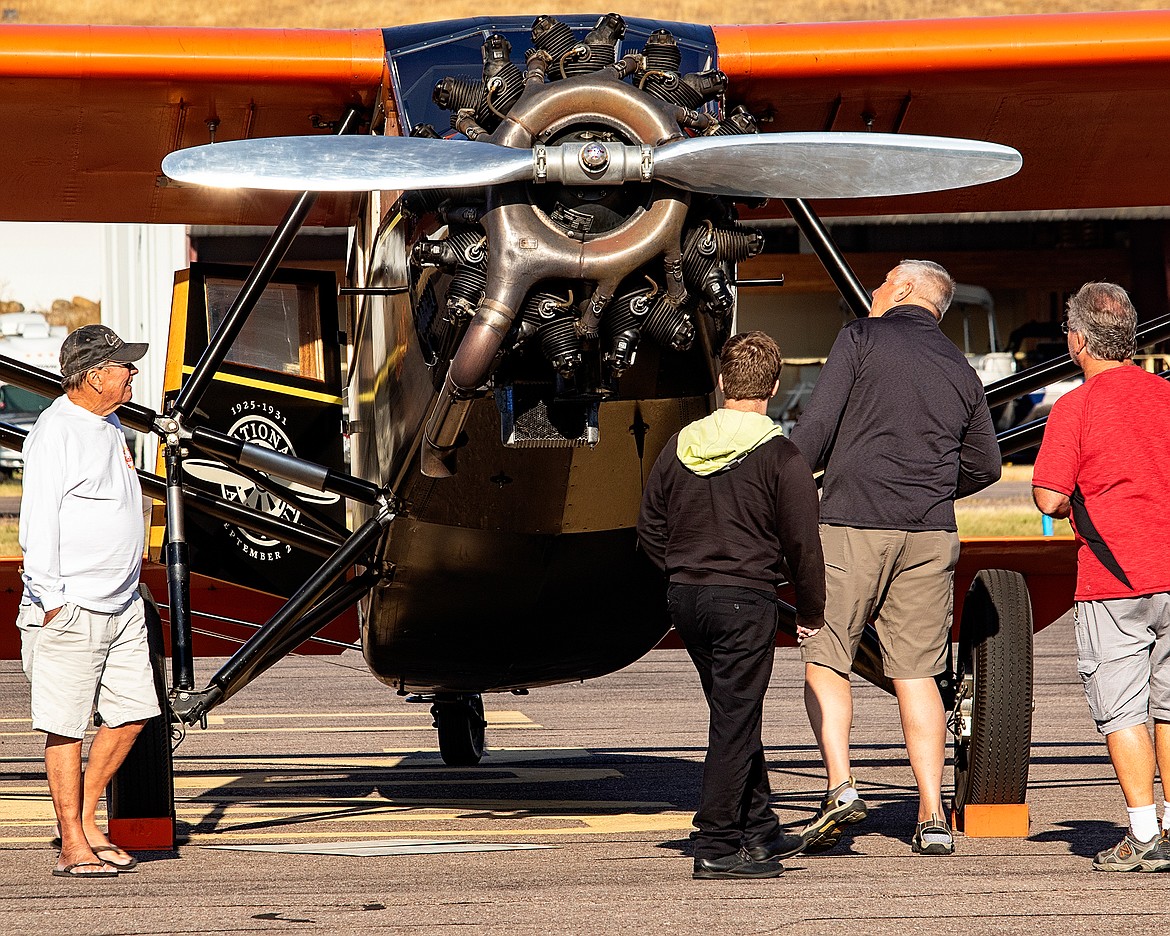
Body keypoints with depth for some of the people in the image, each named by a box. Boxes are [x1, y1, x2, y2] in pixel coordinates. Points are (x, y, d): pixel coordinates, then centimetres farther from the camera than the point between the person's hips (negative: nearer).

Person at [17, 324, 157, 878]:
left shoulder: (110, 427, 15)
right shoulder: (55, 432, -13)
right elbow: (38, 520, -16)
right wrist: (50, 599, -18)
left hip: (121, 605, 9)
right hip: (71, 610, -9)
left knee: (132, 713, 8)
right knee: (66, 727, -4)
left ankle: (86, 822, 20)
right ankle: (73, 848, -2)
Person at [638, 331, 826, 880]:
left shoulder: (681, 447, 5)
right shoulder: (779, 456, -10)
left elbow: (650, 529, 11)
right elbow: (802, 544, -8)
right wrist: (810, 613, 3)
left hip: (684, 598, 6)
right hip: (745, 599, -6)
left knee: (736, 715, 18)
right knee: (734, 722, -2)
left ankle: (758, 829, 26)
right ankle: (717, 847, -4)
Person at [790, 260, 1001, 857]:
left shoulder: (862, 338, 0)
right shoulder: (960, 369, 14)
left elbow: (816, 426, -7)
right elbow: (985, 465, 20)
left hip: (853, 522, -4)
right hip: (930, 535, 4)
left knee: (825, 657, 5)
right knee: (916, 672, 7)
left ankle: (840, 785, -13)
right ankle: (932, 819, 0)